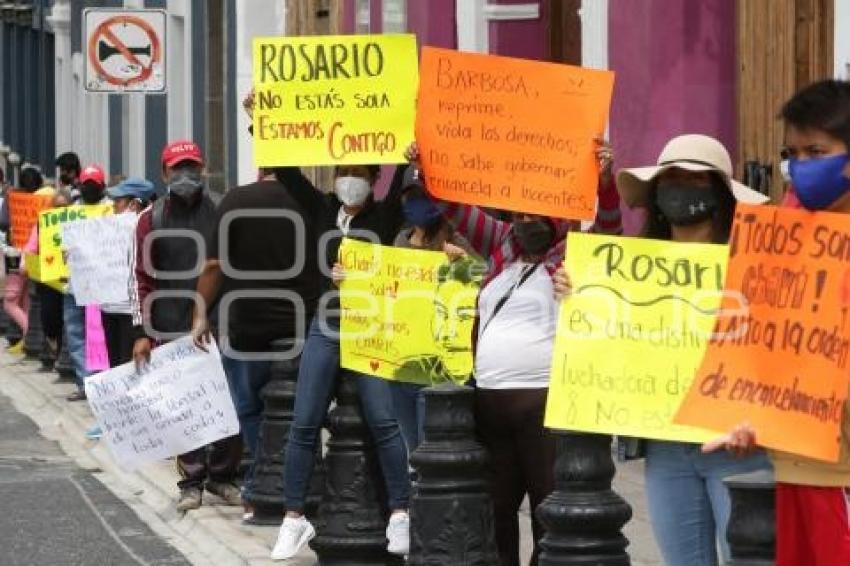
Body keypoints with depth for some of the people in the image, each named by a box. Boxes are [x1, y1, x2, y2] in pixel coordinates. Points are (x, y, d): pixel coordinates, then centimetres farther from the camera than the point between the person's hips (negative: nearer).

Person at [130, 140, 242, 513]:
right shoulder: (152, 220, 5)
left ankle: (222, 475, 14)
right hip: (172, 330, 0)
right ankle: (192, 481, 13)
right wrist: (141, 332, -1)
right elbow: (141, 277, 5)